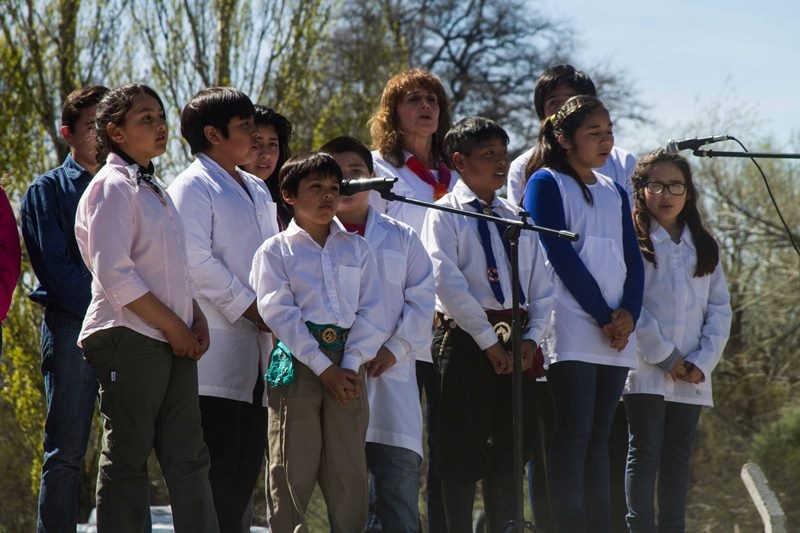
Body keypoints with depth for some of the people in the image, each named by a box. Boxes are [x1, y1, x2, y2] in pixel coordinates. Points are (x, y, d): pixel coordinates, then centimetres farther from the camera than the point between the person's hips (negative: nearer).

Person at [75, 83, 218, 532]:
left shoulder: (154, 189, 19)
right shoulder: (114, 188, -8)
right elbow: (114, 275, -17)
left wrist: (196, 317, 7)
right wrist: (174, 327, -14)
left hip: (173, 343, 9)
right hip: (131, 339, -9)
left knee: (189, 457, 4)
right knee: (127, 458, -4)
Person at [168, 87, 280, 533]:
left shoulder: (258, 191, 22)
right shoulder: (193, 187, -5)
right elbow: (196, 261, -15)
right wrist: (252, 309, -14)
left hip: (258, 354, 8)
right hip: (217, 351, -8)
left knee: (248, 463, 7)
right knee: (217, 460, -10)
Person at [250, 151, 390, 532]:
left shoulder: (357, 249, 14)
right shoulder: (275, 251, 4)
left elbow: (371, 312, 7)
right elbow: (279, 314, -6)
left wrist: (351, 365, -7)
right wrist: (324, 368, -12)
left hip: (347, 365, 3)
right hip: (297, 363, -3)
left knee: (349, 469, 2)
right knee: (292, 471, -3)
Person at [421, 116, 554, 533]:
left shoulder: (518, 219, 15)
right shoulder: (445, 215, -2)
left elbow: (542, 287, 12)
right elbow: (448, 283, -13)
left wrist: (531, 336, -4)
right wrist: (488, 340, -16)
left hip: (517, 344, 6)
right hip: (466, 338, -6)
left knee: (510, 447, 9)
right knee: (463, 450, -3)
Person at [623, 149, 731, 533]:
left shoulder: (703, 248, 14)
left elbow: (720, 308, 10)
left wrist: (703, 360, -4)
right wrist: (664, 356, -12)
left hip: (692, 375, 5)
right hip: (646, 369, -5)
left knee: (679, 457, 6)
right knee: (646, 452, -7)